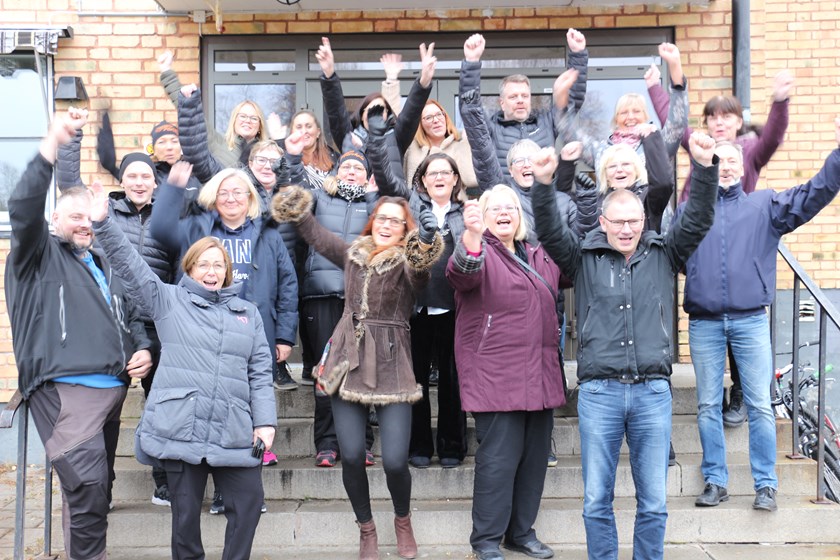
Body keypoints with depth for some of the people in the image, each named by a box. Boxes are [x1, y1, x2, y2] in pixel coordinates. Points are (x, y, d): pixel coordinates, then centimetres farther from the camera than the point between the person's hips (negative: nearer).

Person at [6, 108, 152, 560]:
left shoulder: (105, 265, 25)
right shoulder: (39, 257, 5)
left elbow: (131, 315, 30)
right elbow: (23, 208, -14)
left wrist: (142, 349, 8)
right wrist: (53, 143, -22)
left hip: (113, 388, 7)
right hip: (63, 389, -7)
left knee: (98, 485, 13)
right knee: (87, 484, -19)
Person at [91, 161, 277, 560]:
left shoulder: (248, 313, 15)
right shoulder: (169, 301, 10)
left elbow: (260, 371, 11)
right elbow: (129, 264, 0)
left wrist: (265, 421, 2)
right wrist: (103, 223, -12)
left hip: (233, 432, 2)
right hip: (180, 429, -2)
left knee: (249, 501, 0)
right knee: (186, 511, 2)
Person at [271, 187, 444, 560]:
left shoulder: (408, 260, -2)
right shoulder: (354, 252, 12)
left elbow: (421, 264, -27)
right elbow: (316, 235, 29)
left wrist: (427, 239, -46)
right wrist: (296, 210, 21)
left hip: (391, 368, -4)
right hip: (347, 365, 4)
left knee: (395, 460, -10)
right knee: (351, 456, -2)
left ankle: (403, 521, 21)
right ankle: (366, 527, 23)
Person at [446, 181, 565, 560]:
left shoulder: (539, 257, 17)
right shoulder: (480, 252, -4)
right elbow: (462, 273, -28)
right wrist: (471, 234, -47)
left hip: (539, 376, 7)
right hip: (497, 377, -7)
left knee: (535, 455, 12)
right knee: (499, 458, -6)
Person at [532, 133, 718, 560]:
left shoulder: (664, 255, 10)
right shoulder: (584, 257, 6)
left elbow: (698, 220, 0)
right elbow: (549, 230, -6)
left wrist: (705, 167, -15)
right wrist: (543, 184, -23)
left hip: (653, 392, 1)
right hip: (598, 392, -1)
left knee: (654, 502, 8)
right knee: (597, 501, 6)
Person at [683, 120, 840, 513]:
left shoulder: (764, 206, 8)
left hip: (750, 321, 0)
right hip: (704, 323, 1)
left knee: (760, 405, 1)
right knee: (708, 406, 7)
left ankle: (766, 484, 11)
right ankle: (715, 481, 18)